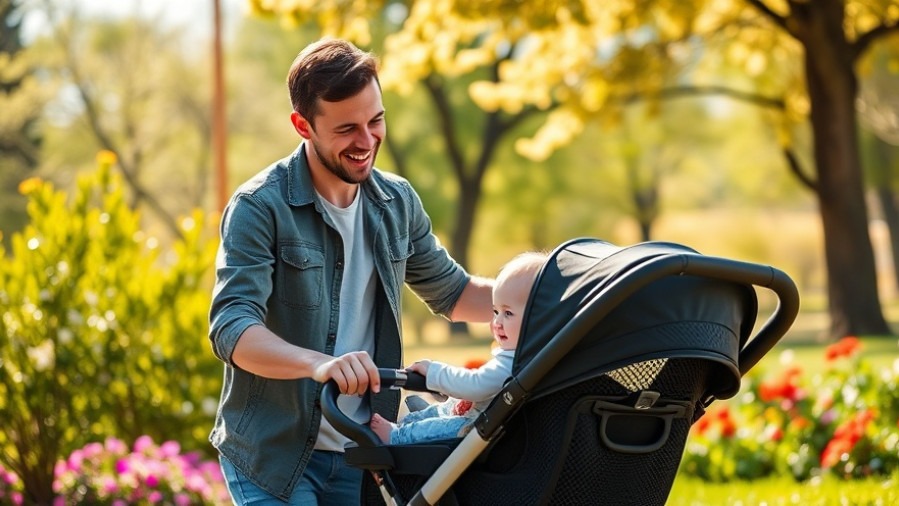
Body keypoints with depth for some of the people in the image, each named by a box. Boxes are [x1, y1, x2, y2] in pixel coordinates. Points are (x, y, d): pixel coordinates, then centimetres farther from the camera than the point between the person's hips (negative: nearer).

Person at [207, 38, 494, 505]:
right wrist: (320, 365, -43)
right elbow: (231, 329, -25)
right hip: (272, 456, -5)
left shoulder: (397, 203, 5)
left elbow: (452, 292, 19)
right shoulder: (260, 207, -14)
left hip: (360, 454, 5)